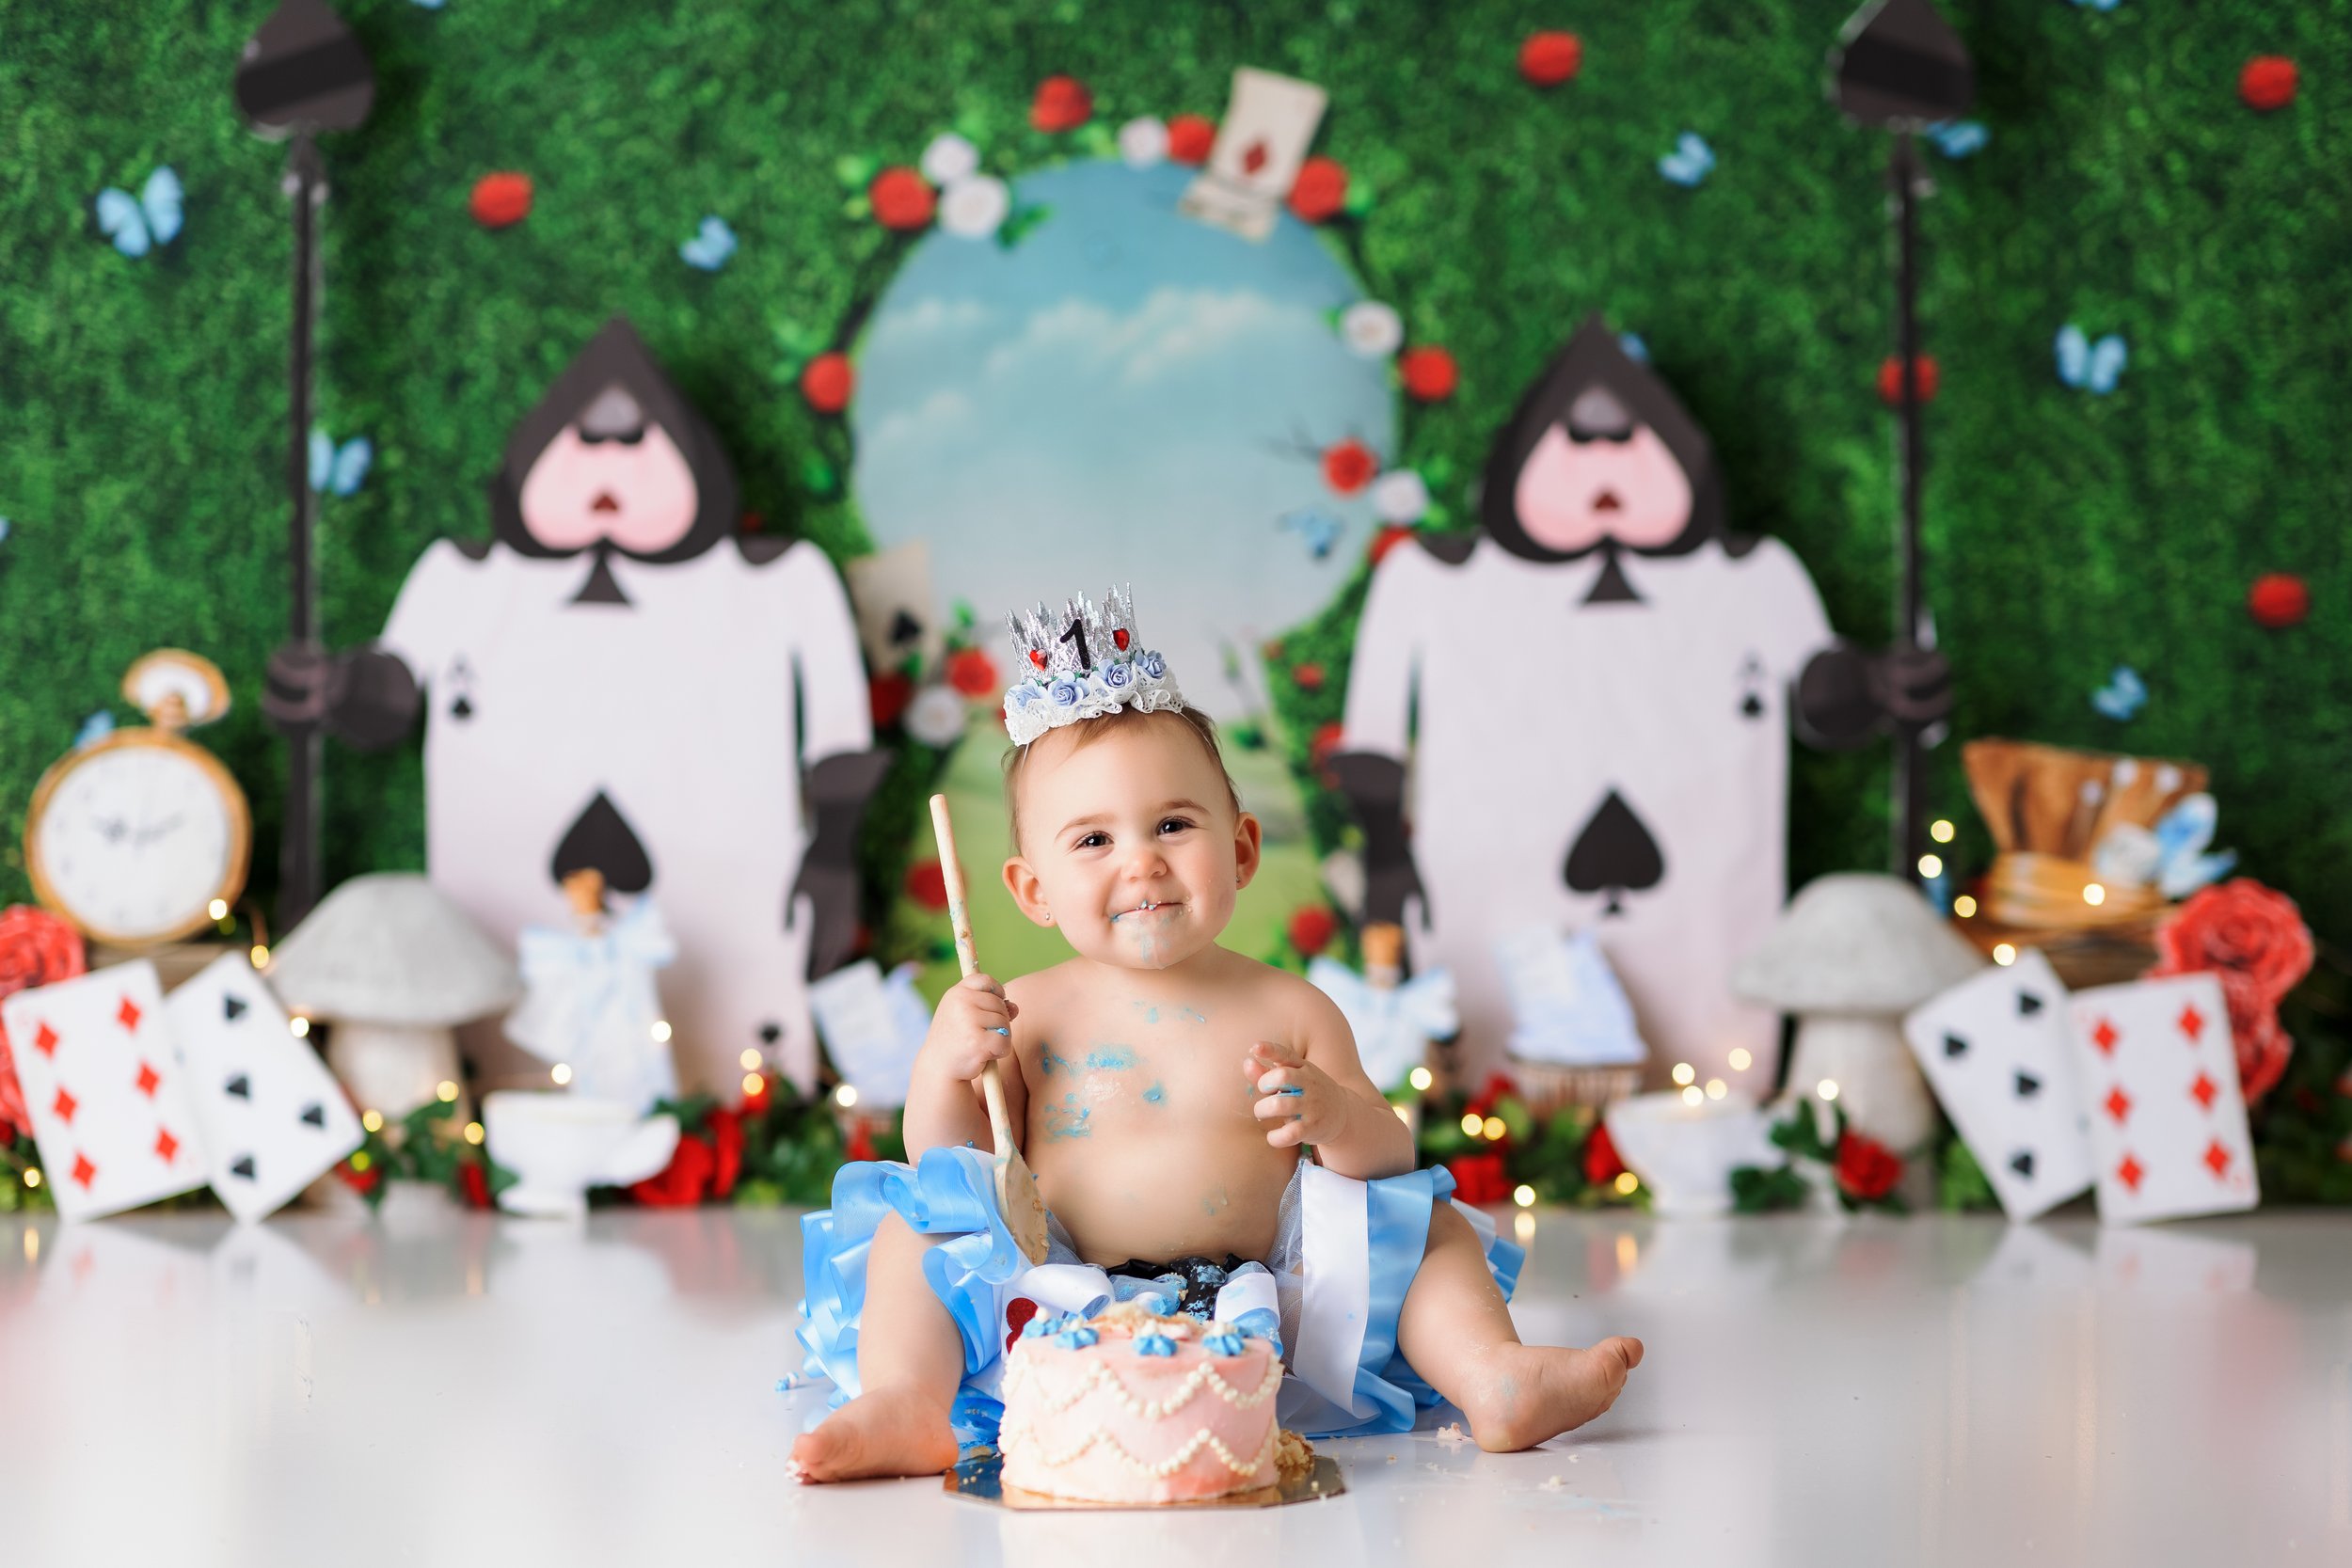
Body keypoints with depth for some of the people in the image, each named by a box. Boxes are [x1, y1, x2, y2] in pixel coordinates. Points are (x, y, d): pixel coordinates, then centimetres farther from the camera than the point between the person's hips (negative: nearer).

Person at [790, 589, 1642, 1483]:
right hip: (1061, 1319, 0)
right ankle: (906, 1404, -32)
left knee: (1436, 1231, -9)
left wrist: (1336, 1116, -16)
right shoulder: (1027, 1017, 5)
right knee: (915, 1229, -16)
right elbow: (950, 1171, 7)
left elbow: (1390, 1163, 6)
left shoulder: (1289, 1013, 5)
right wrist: (944, 1071, -12)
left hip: (1261, 1309, 0)